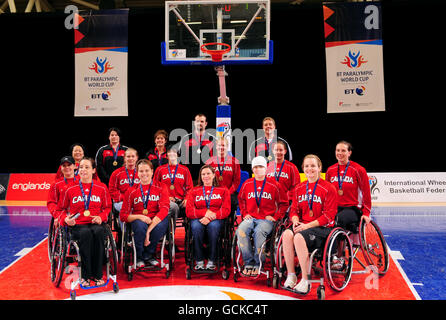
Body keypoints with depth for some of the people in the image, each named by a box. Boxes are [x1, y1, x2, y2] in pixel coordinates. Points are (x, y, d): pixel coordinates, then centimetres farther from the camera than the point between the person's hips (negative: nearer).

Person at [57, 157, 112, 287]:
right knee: (86, 233, -37)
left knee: (99, 232, -36)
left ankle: (97, 274, -26)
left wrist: (101, 217, -5)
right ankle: (85, 275, -27)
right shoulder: (69, 188, 8)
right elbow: (61, 209, 16)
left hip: (95, 223, 1)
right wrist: (66, 219, -5)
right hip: (77, 225, -1)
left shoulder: (102, 188, 10)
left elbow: (107, 207, 16)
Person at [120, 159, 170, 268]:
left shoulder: (161, 189, 4)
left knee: (163, 222, -35)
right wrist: (139, 217, -20)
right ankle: (139, 258, -10)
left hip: (156, 221, 0)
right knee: (140, 225, -35)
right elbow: (123, 216, 3)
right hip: (138, 221, 0)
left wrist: (149, 230, -25)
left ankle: (147, 255, -12)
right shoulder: (131, 191, 7)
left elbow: (164, 209, -13)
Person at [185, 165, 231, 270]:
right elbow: (189, 212, 5)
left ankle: (212, 261, -26)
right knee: (196, 225, -35)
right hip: (198, 219, 1)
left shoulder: (223, 190, 15)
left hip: (216, 219, -1)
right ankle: (199, 261, -25)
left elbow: (226, 210, 1)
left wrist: (211, 217, -16)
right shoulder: (194, 191, 18)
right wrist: (205, 212, -13)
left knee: (213, 225, -37)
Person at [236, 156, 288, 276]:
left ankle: (258, 264, -19)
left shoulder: (273, 185, 4)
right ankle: (249, 263, -19)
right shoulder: (247, 184, 12)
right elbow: (241, 199, 27)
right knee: (241, 230, -29)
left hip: (267, 219, -3)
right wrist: (245, 213, 13)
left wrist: (275, 217, 0)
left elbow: (284, 203, 11)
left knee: (259, 231, -35)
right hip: (251, 218, 3)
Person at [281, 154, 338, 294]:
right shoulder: (299, 188, 15)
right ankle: (291, 275, -18)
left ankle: (305, 281, -22)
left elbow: (328, 216, -8)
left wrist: (308, 225, -17)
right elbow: (294, 209, 17)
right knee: (287, 234, -28)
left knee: (299, 237, -33)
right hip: (302, 226, 5)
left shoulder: (328, 188, -3)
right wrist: (295, 221, -8)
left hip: (322, 228, -5)